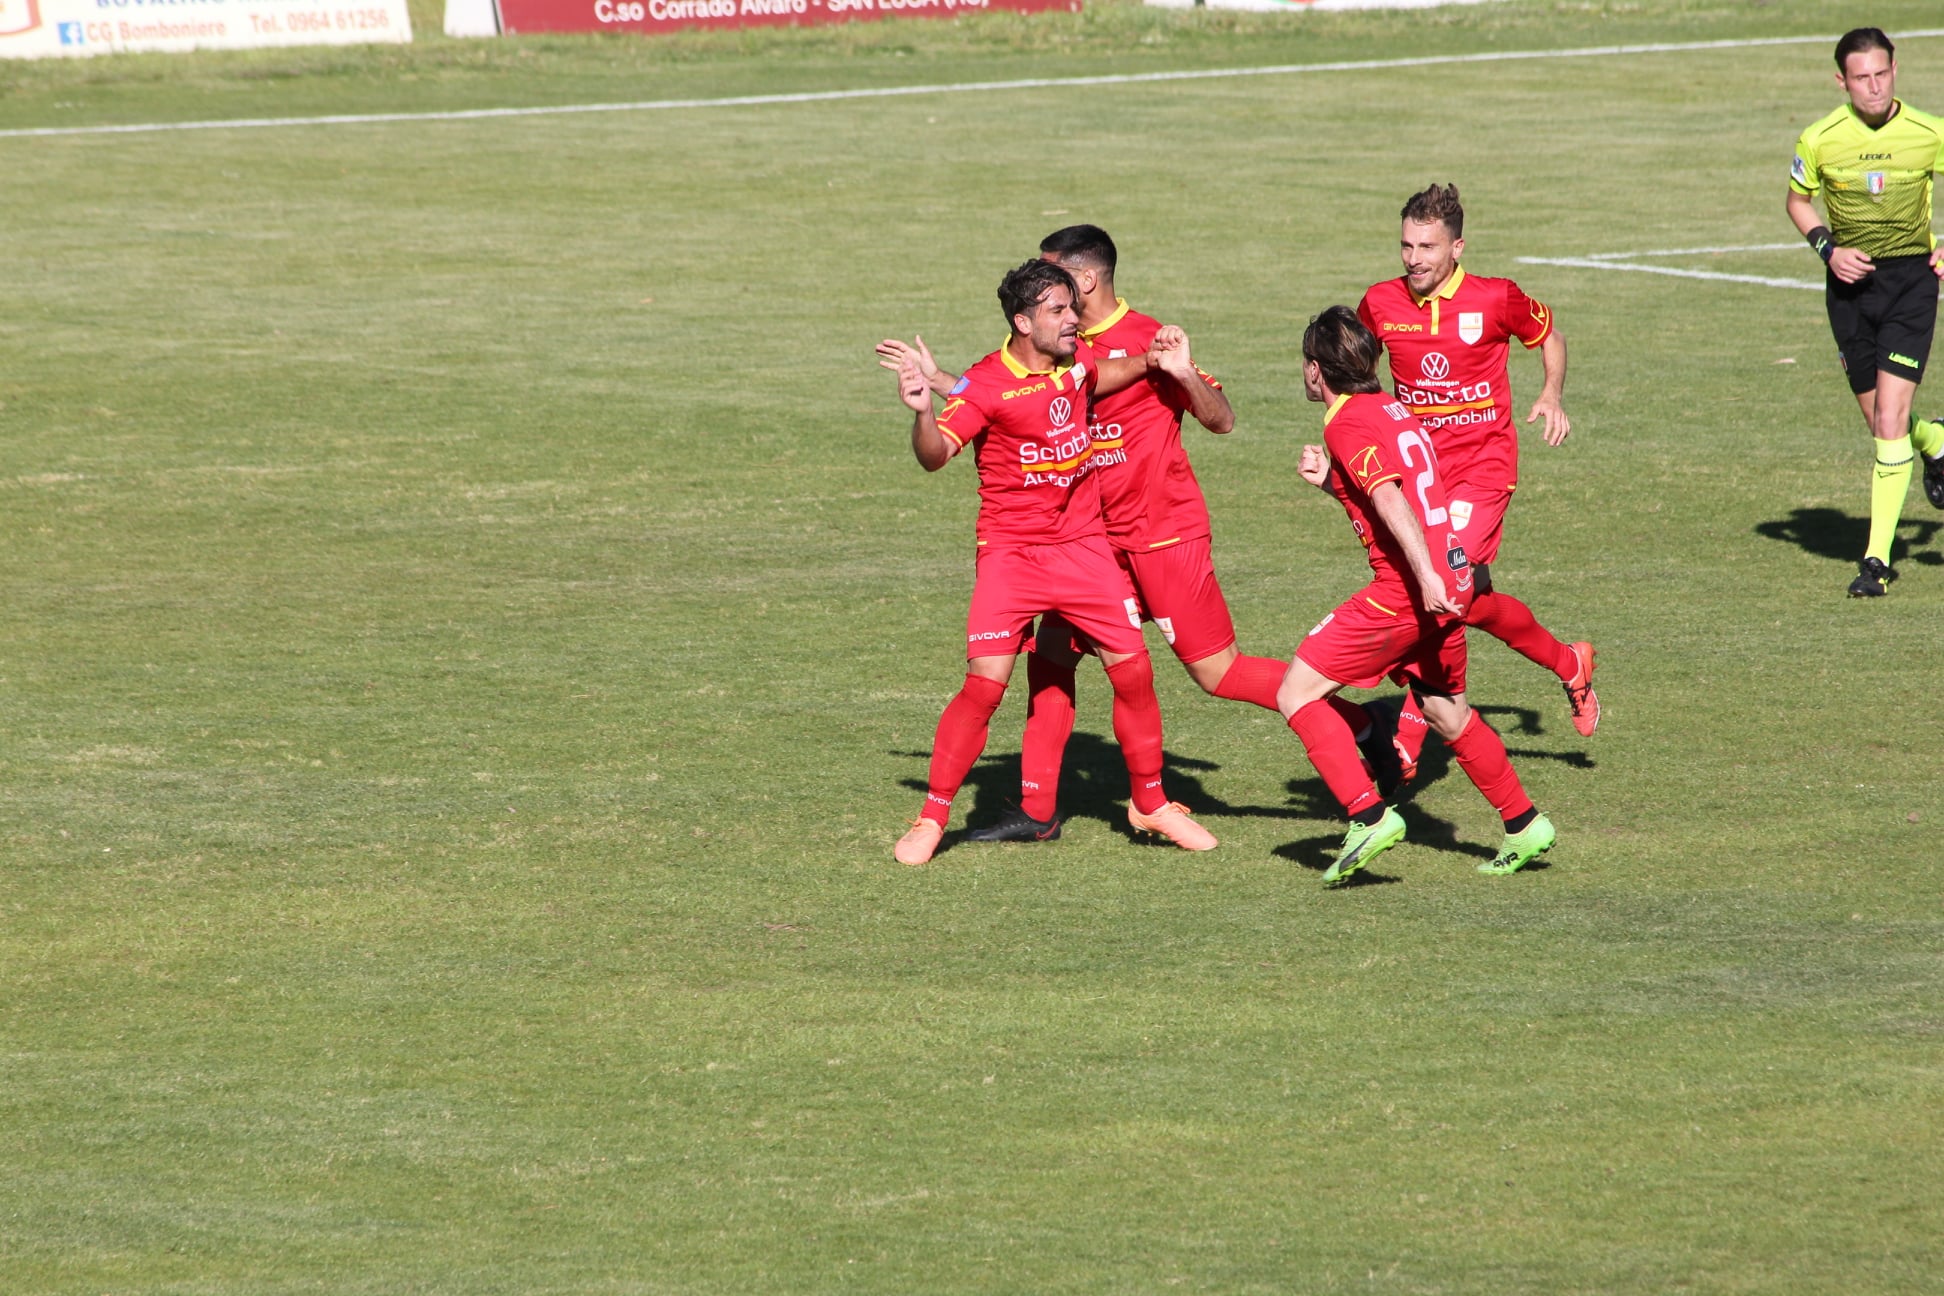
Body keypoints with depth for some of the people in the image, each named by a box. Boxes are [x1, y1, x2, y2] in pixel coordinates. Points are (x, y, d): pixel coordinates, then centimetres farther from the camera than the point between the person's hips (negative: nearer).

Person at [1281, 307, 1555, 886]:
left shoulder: (1347, 424, -9)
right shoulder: (1394, 409, 17)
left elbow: (1391, 499, -23)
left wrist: (1426, 576, -32)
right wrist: (1330, 480, 14)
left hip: (1405, 589, -9)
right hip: (1450, 579, 9)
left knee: (1297, 695, -5)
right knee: (1448, 713, 25)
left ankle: (1369, 816, -13)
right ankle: (1524, 825, 31)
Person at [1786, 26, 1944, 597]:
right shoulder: (1820, 140, -6)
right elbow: (1798, 200, 11)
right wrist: (1828, 249, -6)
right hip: (1851, 282, 2)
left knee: (1890, 419, -12)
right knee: (1880, 422, 8)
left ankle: (1877, 559, -7)